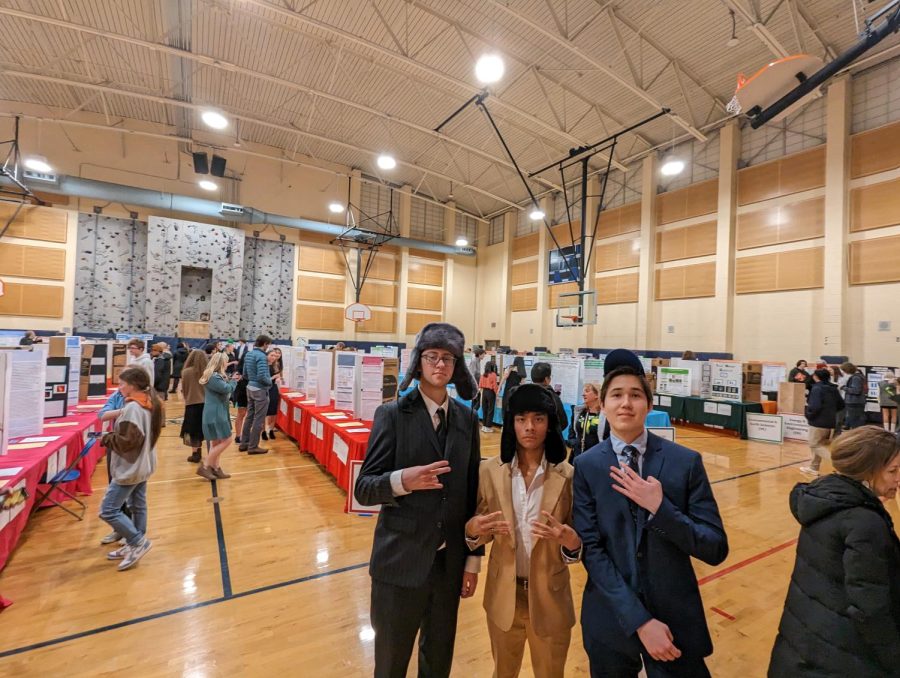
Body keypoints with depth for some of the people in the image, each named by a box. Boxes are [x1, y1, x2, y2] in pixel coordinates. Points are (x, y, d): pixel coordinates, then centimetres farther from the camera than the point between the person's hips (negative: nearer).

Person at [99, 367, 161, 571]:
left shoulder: (132, 408, -22)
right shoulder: (150, 404, 6)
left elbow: (127, 441, -23)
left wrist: (107, 439, -9)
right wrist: (113, 435, 12)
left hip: (130, 468, -9)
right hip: (143, 465, 10)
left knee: (108, 510, -2)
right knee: (138, 506, 15)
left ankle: (138, 541, 3)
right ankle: (134, 546, 25)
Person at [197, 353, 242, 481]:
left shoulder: (215, 375, 13)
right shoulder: (213, 377, -20)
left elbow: (224, 389, 17)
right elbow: (227, 389, -21)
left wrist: (231, 379, 3)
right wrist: (233, 380, -3)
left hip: (216, 413, 11)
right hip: (215, 414, -11)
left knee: (216, 442, 14)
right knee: (226, 440, -7)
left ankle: (215, 468, 20)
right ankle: (204, 466, -2)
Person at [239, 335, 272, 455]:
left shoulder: (248, 355, 10)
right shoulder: (261, 356, -19)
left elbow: (245, 374, 14)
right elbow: (261, 377, -26)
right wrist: (270, 382, -9)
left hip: (250, 388, 9)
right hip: (260, 390, -9)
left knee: (249, 416, 17)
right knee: (258, 419, 0)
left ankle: (244, 443, 25)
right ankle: (253, 446, 6)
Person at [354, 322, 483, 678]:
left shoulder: (467, 418, -1)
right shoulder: (392, 414, -11)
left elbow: (472, 492, 4)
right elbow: (363, 488, -10)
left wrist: (474, 557, 5)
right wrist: (402, 480, -29)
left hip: (450, 562, 3)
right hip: (400, 560, -3)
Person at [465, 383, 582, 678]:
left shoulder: (568, 476, -13)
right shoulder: (490, 470, -10)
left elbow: (576, 543, -7)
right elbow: (478, 531, -2)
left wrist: (570, 541, -29)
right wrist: (474, 529, -24)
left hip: (550, 598, -1)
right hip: (503, 595, 1)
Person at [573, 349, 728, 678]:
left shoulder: (686, 462, -8)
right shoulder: (585, 466, -9)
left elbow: (716, 549, -8)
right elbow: (590, 551, -10)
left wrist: (660, 507, -22)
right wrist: (639, 620, -15)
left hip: (675, 616, 0)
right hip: (611, 619, 0)